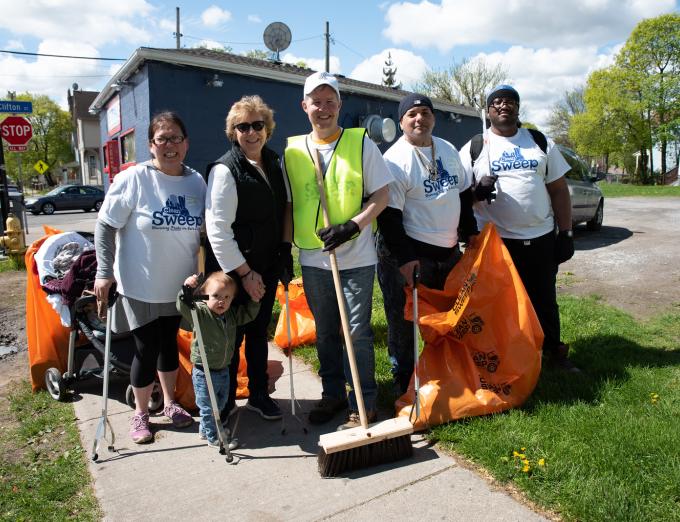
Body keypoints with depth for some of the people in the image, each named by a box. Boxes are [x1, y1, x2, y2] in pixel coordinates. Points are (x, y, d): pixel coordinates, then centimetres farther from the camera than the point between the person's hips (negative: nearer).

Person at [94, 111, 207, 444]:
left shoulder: (196, 181, 0)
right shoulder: (133, 179, -13)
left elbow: (202, 230, 10)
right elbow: (105, 226, -10)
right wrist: (105, 272, -14)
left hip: (180, 286, 4)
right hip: (140, 286, -4)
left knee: (169, 343, 19)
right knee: (146, 349, 4)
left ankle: (170, 402, 38)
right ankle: (140, 413, 27)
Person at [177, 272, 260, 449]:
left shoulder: (232, 314, 0)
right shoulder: (200, 313, -19)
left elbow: (248, 314, 11)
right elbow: (183, 308, -34)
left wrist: (255, 300, -4)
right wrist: (186, 290, -50)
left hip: (224, 369, 7)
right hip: (204, 372, -7)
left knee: (219, 404, 23)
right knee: (208, 406, 7)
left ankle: (204, 429, 44)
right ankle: (213, 437, 25)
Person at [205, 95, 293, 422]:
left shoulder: (274, 163, 7)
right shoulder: (225, 170, -16)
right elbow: (217, 230, -20)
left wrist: (285, 253, 11)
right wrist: (245, 273, -18)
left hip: (267, 266, 7)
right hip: (234, 271, -6)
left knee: (259, 333, 17)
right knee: (232, 336, 6)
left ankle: (259, 394, 33)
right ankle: (225, 401, 25)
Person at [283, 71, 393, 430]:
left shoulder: (361, 143, -1)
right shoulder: (293, 150, 7)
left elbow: (381, 194, -3)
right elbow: (288, 205, 13)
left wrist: (353, 225, -17)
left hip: (356, 257, -3)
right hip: (313, 259, 3)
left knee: (357, 333, 1)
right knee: (325, 332, 14)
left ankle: (363, 405, 16)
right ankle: (333, 393, 31)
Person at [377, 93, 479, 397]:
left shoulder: (449, 150, 10)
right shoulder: (395, 160, -14)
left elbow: (464, 194, 19)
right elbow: (388, 215, -18)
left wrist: (471, 232, 13)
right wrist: (404, 258, -21)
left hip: (449, 250, 7)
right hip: (408, 253, -7)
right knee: (404, 322, 1)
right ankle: (404, 385, 17)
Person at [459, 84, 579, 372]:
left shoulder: (541, 143, 8)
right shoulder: (474, 148, 2)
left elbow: (559, 190, 8)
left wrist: (566, 233, 3)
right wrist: (476, 192, -23)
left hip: (541, 239, 2)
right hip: (495, 241, -2)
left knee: (545, 301, 15)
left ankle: (553, 351, 33)